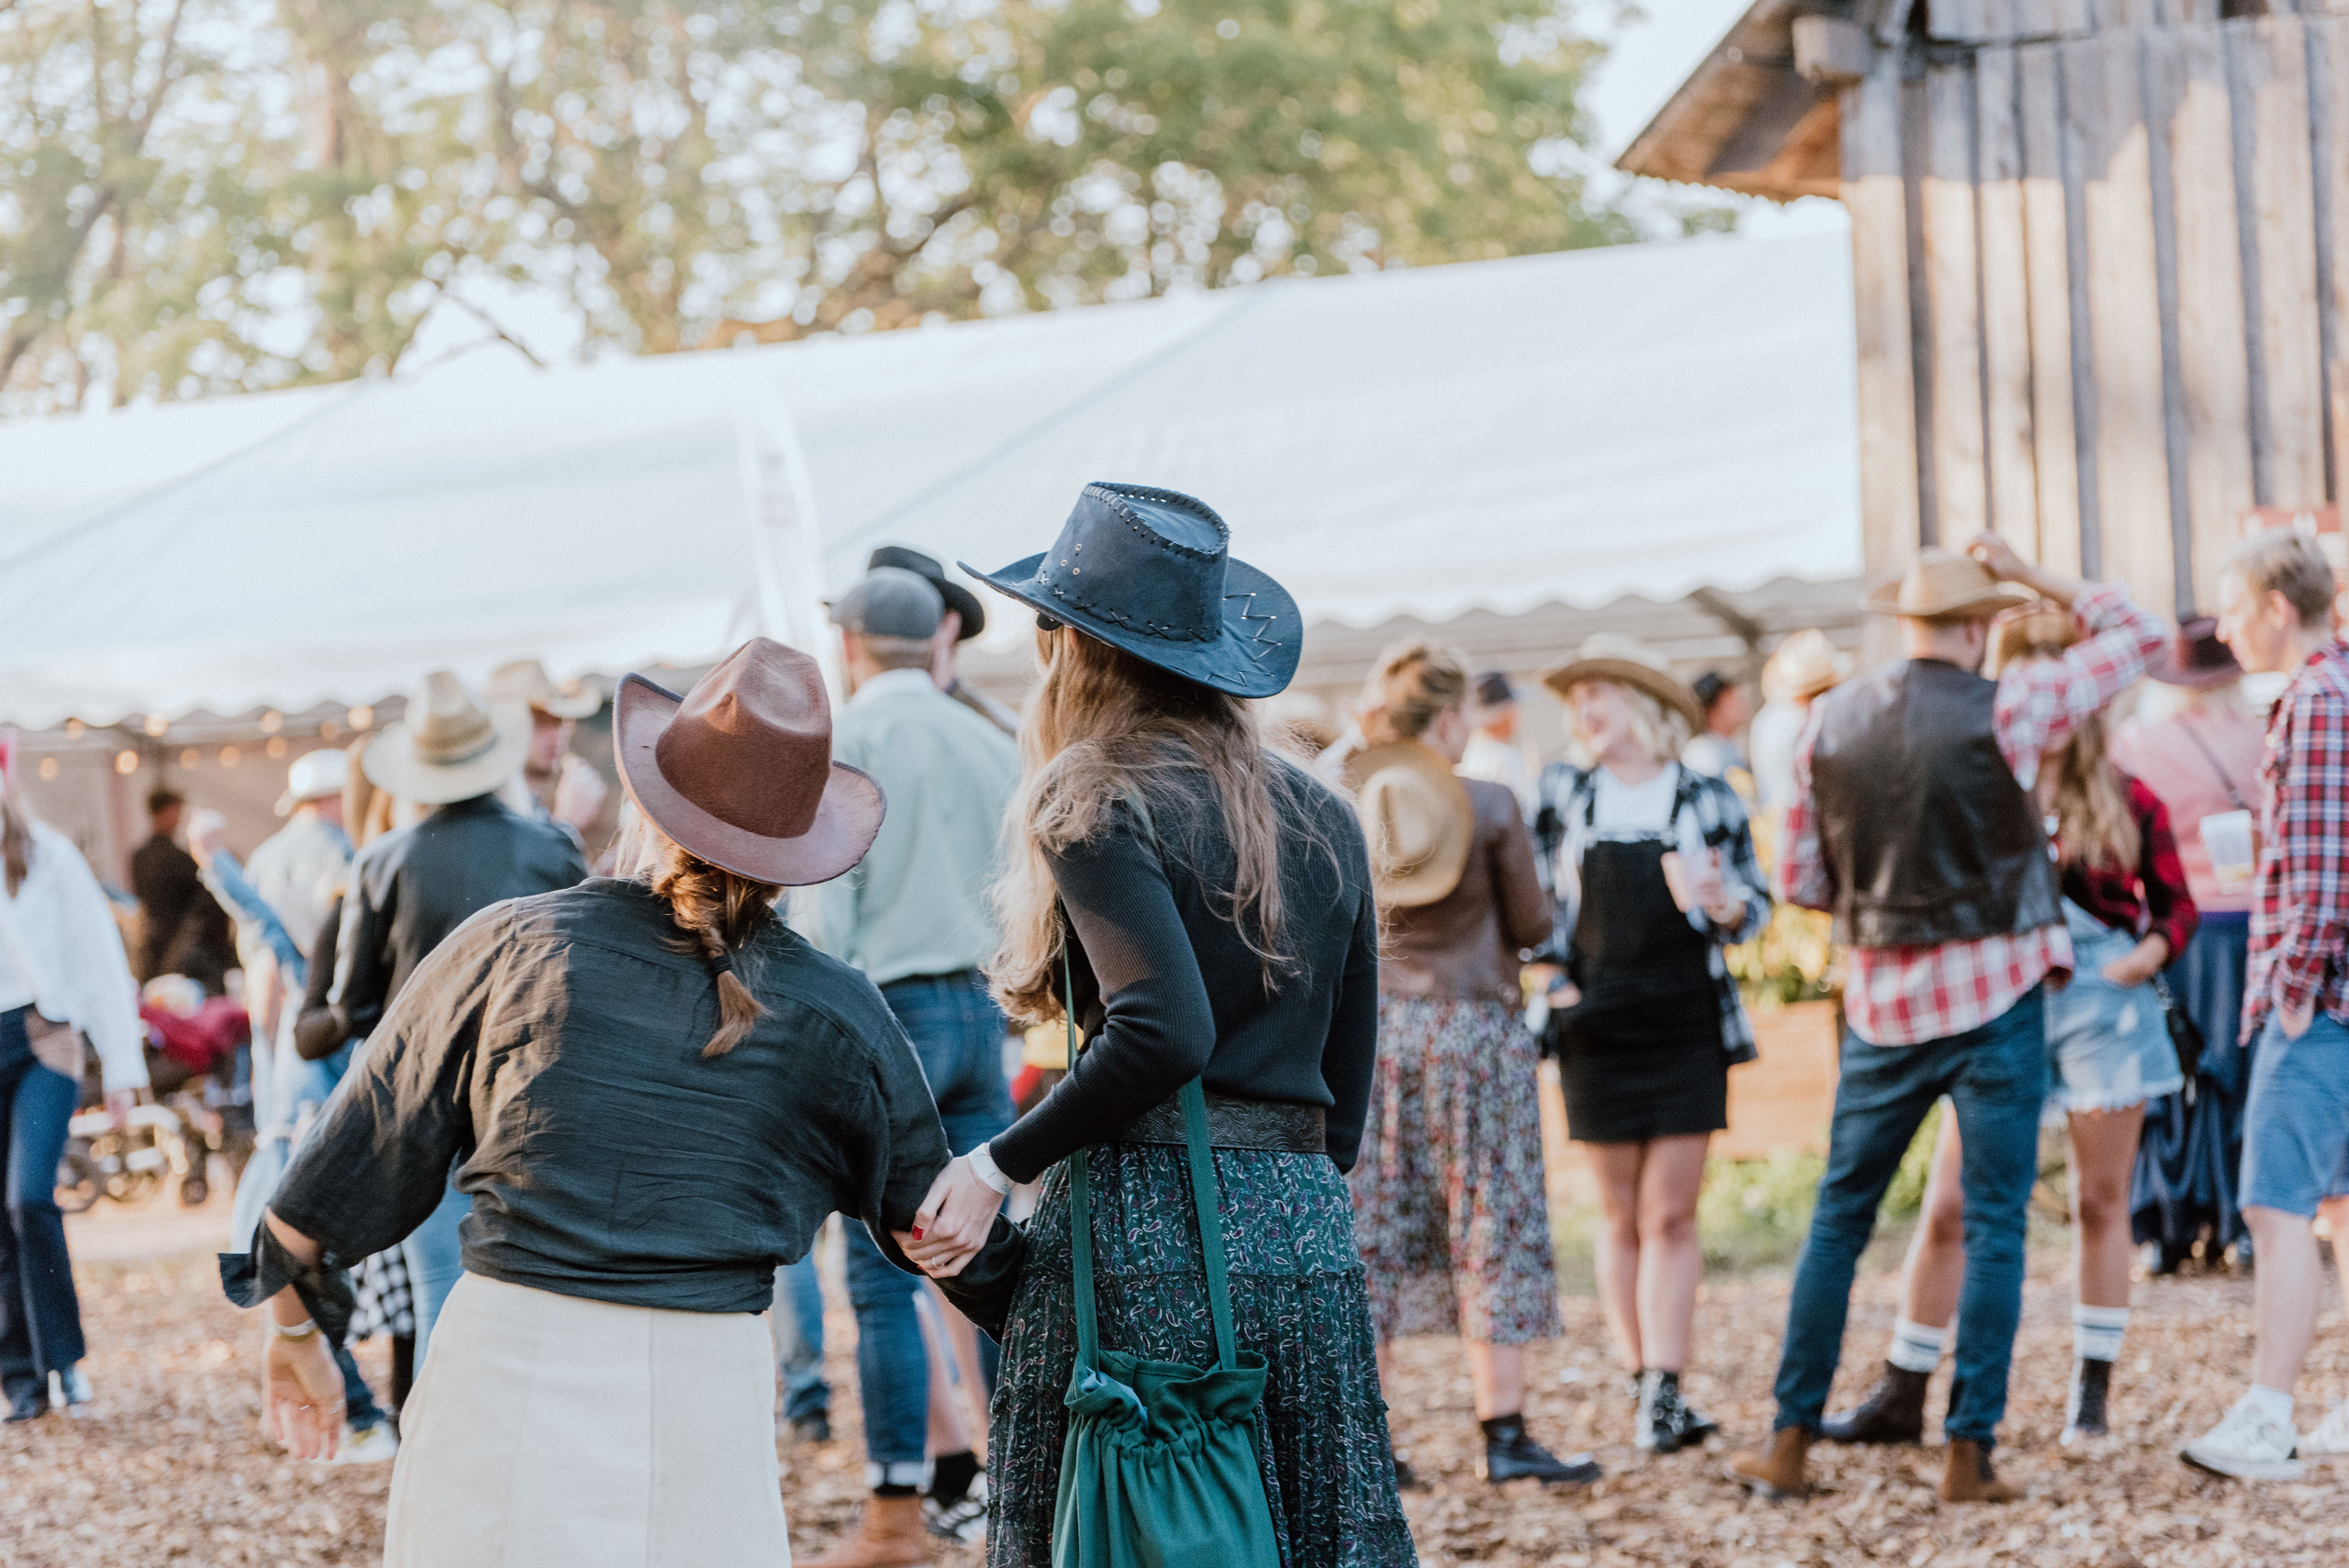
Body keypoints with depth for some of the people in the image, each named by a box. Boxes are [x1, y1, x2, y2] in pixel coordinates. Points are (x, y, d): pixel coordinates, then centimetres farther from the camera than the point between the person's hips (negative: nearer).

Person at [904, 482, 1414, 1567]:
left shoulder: (1101, 808, -6)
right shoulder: (1324, 821, 15)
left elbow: (1163, 1031, -19)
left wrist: (1000, 1166, -10)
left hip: (1151, 1222, -6)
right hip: (1308, 1232, 7)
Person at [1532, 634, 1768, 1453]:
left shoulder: (1708, 799, 1)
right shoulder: (1562, 793, 6)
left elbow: (1756, 903, 6)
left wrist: (1723, 904, -16)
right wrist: (1546, 973, -2)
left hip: (1687, 1025, -2)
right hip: (1597, 1028, 2)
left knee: (1670, 1215, -4)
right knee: (1620, 1218, 5)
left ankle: (1662, 1393, -4)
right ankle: (1646, 1385, 13)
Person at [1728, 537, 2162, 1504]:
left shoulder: (1830, 722, 1)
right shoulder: (2002, 713, -10)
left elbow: (1799, 880, 5)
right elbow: (2137, 635, 1)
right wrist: (2031, 576, 5)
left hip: (1881, 1003, 3)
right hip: (1996, 995, -3)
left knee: (1839, 1218, 12)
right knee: (1994, 1226, 3)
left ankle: (1791, 1441, 13)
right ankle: (1969, 1453, 1)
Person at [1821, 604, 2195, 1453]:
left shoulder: (2126, 802, 2)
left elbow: (2177, 903, 9)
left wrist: (2147, 954, -9)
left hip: (2103, 1007, 0)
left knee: (2100, 1202, 6)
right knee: (1948, 1203, -1)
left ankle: (2091, 1395, 17)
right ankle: (1900, 1396, 6)